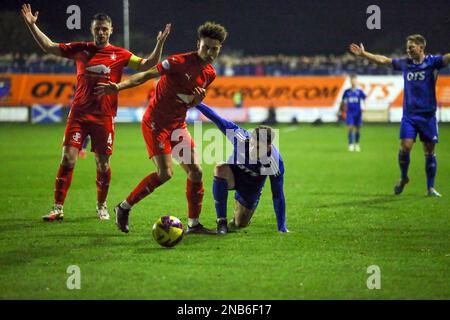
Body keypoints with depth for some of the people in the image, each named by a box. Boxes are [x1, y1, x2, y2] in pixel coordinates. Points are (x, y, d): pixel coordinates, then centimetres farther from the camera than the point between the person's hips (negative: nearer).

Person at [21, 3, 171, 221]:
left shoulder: (119, 55, 4)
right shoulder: (81, 49, 7)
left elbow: (147, 65, 0)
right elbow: (49, 47, 10)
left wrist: (159, 43, -12)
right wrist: (32, 25, 2)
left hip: (104, 117, 0)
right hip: (79, 114, 0)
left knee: (103, 164, 4)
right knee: (68, 159, -8)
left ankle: (101, 206, 25)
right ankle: (58, 209, -2)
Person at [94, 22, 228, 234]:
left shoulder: (210, 74, 5)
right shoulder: (180, 62, -18)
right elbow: (148, 75, -17)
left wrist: (197, 100, -9)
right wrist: (118, 87, -27)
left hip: (178, 125, 7)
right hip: (155, 123, -7)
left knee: (195, 171, -1)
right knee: (165, 173, -14)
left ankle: (193, 224, 8)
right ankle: (124, 208, 3)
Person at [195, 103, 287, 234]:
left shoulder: (275, 162, -33)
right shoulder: (241, 137, -35)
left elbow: (277, 195, -24)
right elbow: (217, 119, -26)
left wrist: (282, 228, -21)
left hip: (251, 187, 1)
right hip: (234, 173, 0)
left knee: (239, 224, 6)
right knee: (220, 169, -38)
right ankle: (221, 222, -30)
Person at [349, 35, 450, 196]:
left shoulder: (432, 62, -3)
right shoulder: (405, 63, 10)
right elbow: (383, 60, 20)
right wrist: (364, 54, 23)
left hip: (428, 115, -3)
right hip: (409, 115, 3)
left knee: (429, 151, 1)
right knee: (405, 147, -9)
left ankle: (430, 187, 10)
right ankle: (403, 178, 15)